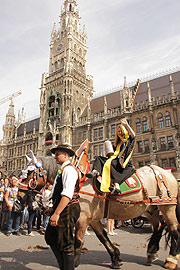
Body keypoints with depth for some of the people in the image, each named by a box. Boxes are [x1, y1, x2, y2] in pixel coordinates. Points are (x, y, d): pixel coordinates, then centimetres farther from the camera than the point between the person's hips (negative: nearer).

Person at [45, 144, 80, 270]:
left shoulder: (69, 169, -15)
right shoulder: (63, 169, 17)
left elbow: (67, 195, -25)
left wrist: (56, 213, -26)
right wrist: (53, 209, 21)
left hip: (68, 209, -10)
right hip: (61, 208, 10)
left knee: (66, 244, 2)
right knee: (50, 237, 17)